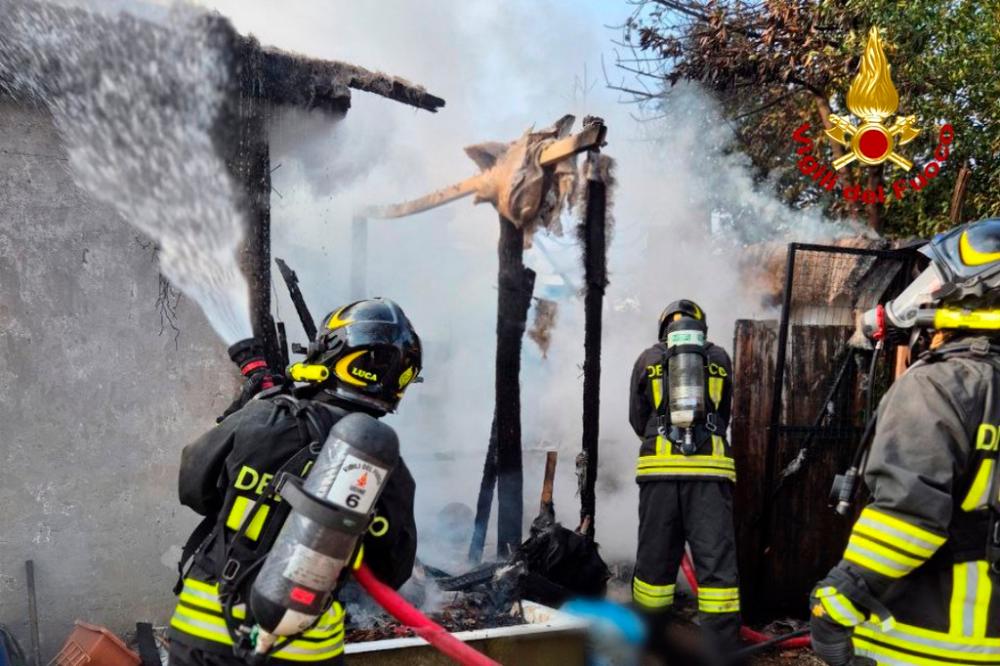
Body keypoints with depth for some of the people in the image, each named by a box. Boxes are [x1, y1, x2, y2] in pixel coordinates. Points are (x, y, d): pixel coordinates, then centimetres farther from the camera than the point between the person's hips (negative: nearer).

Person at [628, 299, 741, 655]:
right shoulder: (719, 358, 13)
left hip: (659, 468, 1)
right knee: (718, 563, 0)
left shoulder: (648, 359, 12)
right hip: (710, 470, -1)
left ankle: (645, 642, 22)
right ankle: (722, 650, -2)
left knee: (655, 559, 10)